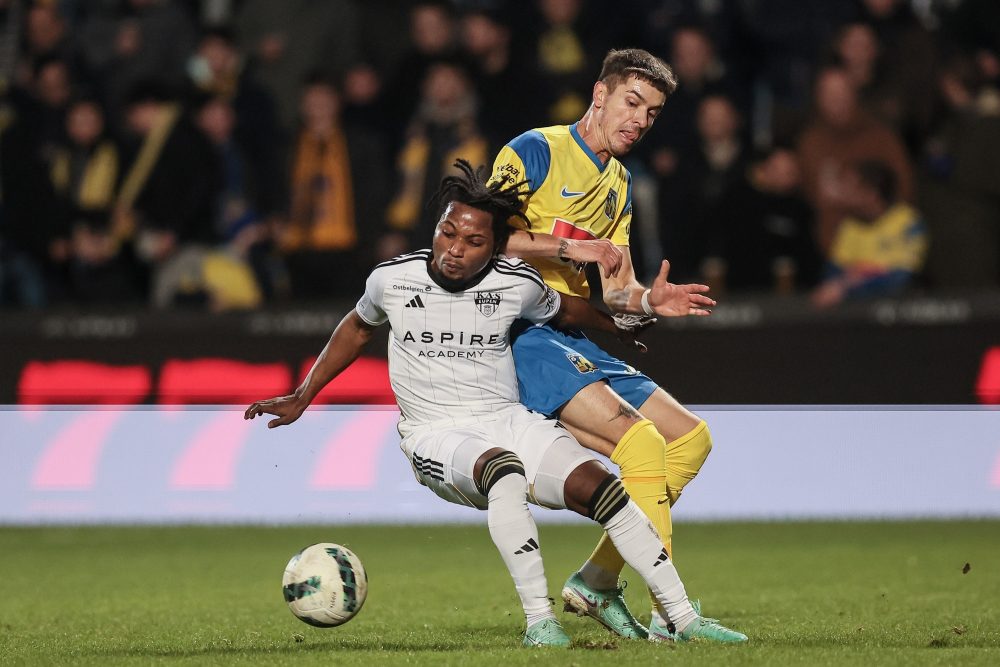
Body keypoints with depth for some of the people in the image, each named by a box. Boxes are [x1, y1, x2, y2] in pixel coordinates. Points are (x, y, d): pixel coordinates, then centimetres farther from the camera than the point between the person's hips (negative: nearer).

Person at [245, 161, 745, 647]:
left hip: (509, 422, 2)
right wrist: (301, 399, 21)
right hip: (438, 438, -2)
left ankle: (682, 617, -15)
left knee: (597, 485, -22)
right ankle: (538, 621, -35)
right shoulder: (392, 279, -3)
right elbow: (357, 329, 19)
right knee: (505, 471, -38)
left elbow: (565, 312, 20)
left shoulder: (517, 284, -3)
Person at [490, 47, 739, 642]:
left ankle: (598, 580, 5)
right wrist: (566, 251, -15)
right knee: (639, 437, -24)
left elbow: (613, 289, 16)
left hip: (572, 340, 9)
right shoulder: (536, 152, -6)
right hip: (518, 335, -9)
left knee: (690, 437, 5)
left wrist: (647, 301, -6)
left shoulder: (619, 186, 19)